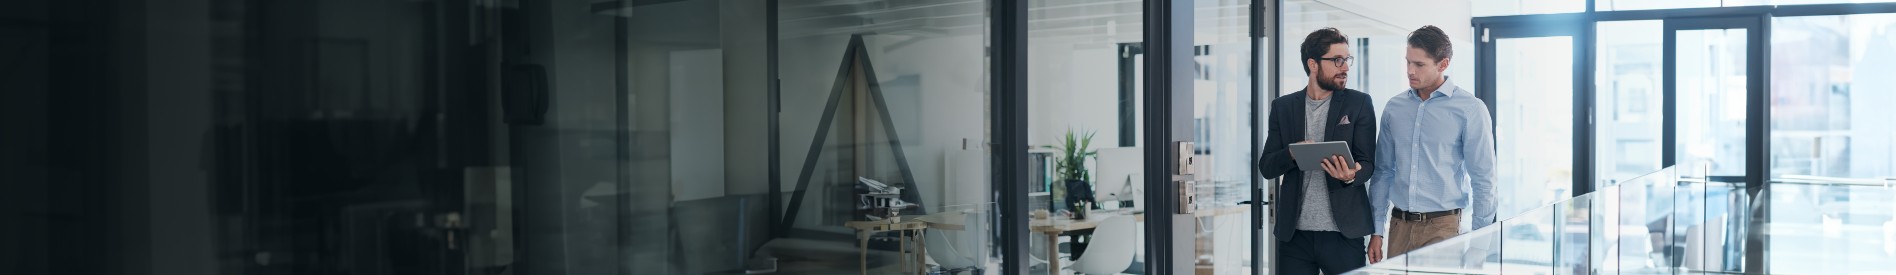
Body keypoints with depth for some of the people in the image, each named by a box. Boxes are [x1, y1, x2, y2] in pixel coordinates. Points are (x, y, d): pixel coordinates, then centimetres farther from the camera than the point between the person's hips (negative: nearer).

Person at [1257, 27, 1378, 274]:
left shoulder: (1360, 103, 4)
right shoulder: (1283, 106, 9)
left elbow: (1367, 163, 1)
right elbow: (1266, 167, 6)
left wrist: (1351, 176, -22)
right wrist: (1292, 153, -15)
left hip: (1343, 232, -1)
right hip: (1294, 233, 2)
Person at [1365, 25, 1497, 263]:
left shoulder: (1470, 109, -4)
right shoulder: (1394, 108, 8)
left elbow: (1483, 180, -3)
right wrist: (1377, 231, 9)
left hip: (1442, 226, -4)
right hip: (1399, 226, 4)